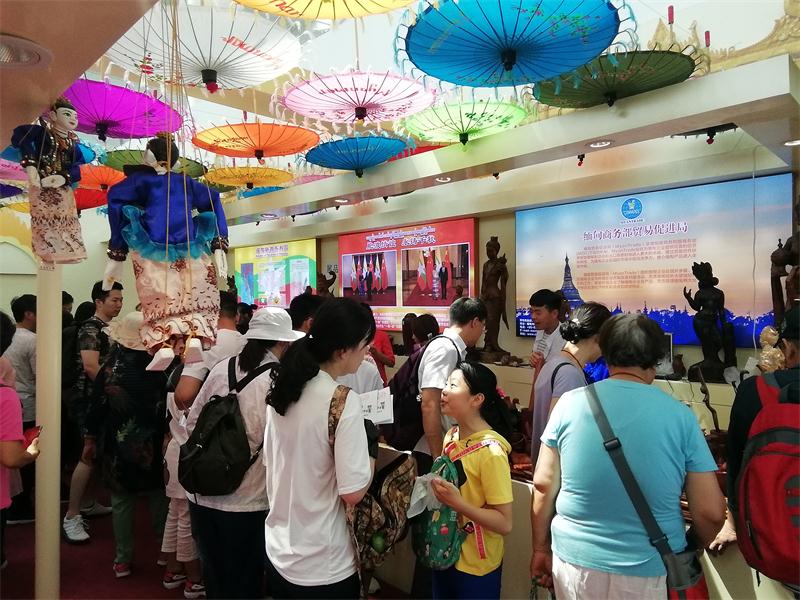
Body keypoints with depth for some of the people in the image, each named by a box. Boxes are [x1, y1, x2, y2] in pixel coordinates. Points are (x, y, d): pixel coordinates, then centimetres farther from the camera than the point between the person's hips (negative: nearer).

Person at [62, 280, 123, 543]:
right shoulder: (91, 327, -14)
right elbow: (91, 366, -24)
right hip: (90, 400, -9)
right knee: (89, 455, -11)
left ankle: (88, 503, 27)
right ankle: (71, 516, -5)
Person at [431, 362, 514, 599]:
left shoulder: (491, 451, -24)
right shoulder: (452, 436, -2)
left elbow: (504, 524, -22)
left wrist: (458, 503, -31)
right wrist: (432, 485, -4)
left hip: (475, 567, -7)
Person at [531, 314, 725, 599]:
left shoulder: (570, 403, -9)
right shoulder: (680, 416, -10)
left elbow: (543, 485, -4)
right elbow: (711, 512, -6)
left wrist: (541, 549, 10)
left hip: (574, 564, 1)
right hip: (649, 575, 0)